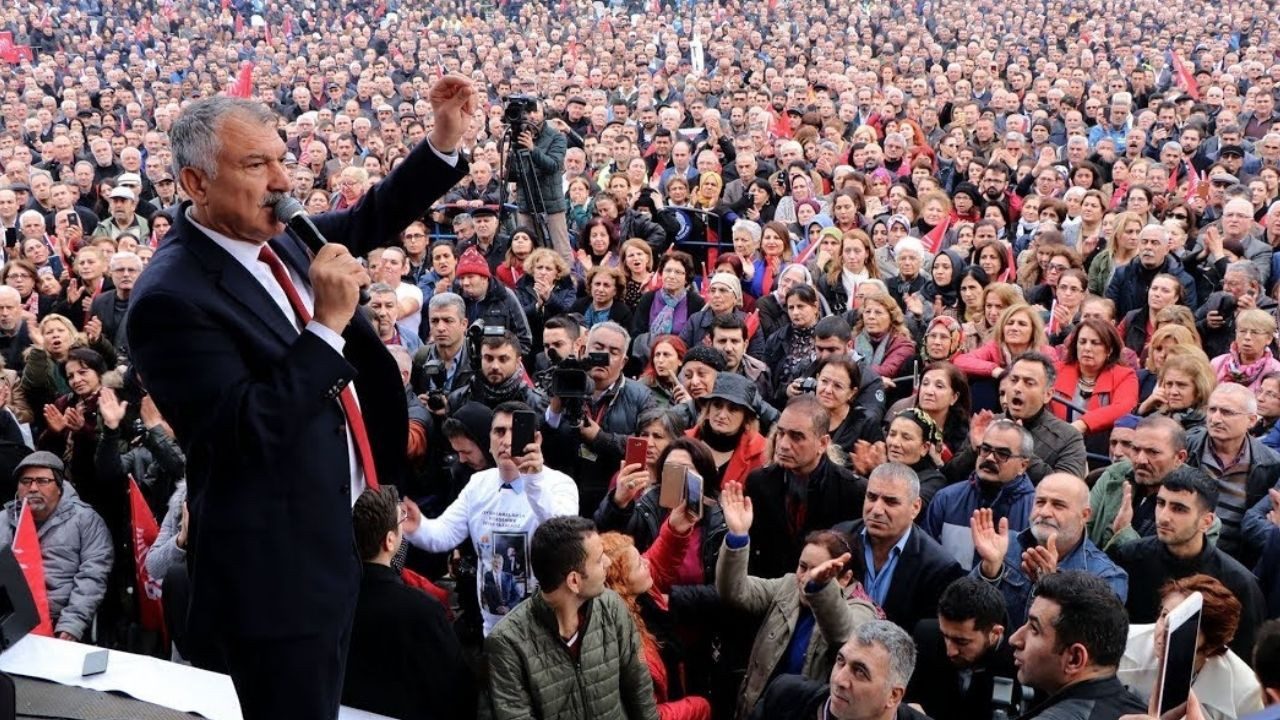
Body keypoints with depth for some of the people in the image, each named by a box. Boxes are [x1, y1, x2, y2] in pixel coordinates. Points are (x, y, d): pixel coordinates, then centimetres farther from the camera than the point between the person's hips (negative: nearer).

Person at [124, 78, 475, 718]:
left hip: (335, 540, 9)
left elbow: (365, 223, 21)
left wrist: (445, 142, 10)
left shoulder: (276, 238, 2)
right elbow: (247, 434, -28)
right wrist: (327, 323, -28)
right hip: (276, 568, -9)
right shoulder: (172, 298, -23)